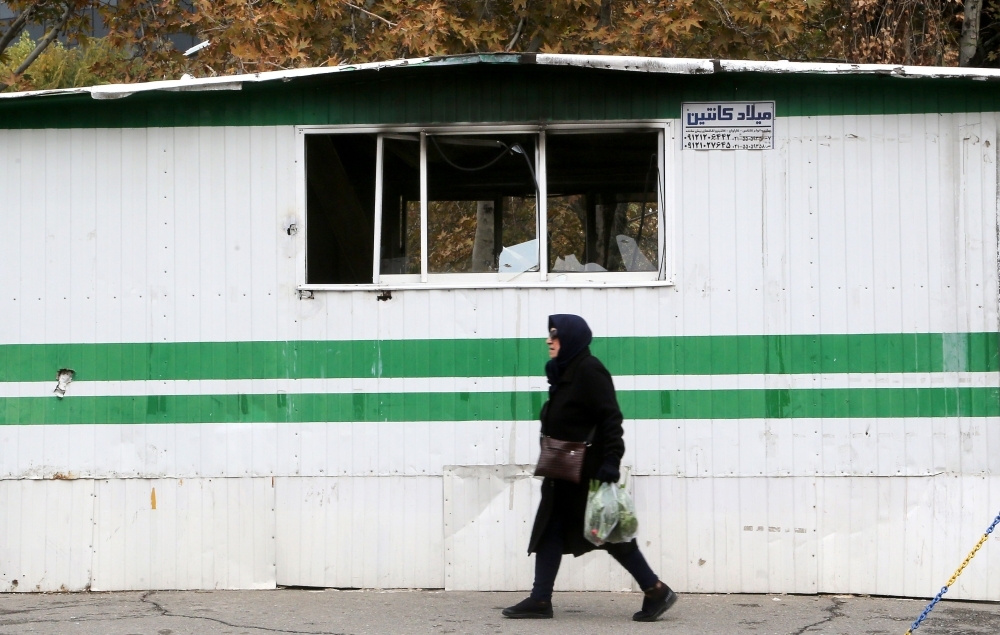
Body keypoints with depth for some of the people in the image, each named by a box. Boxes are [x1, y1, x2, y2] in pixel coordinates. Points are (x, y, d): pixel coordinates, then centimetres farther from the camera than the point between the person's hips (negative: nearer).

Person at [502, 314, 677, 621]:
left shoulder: (589, 371, -14)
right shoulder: (565, 373, 14)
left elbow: (611, 418, -21)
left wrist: (611, 461, -27)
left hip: (588, 471, -10)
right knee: (550, 532, 6)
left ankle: (656, 591, 6)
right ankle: (540, 599, 8)